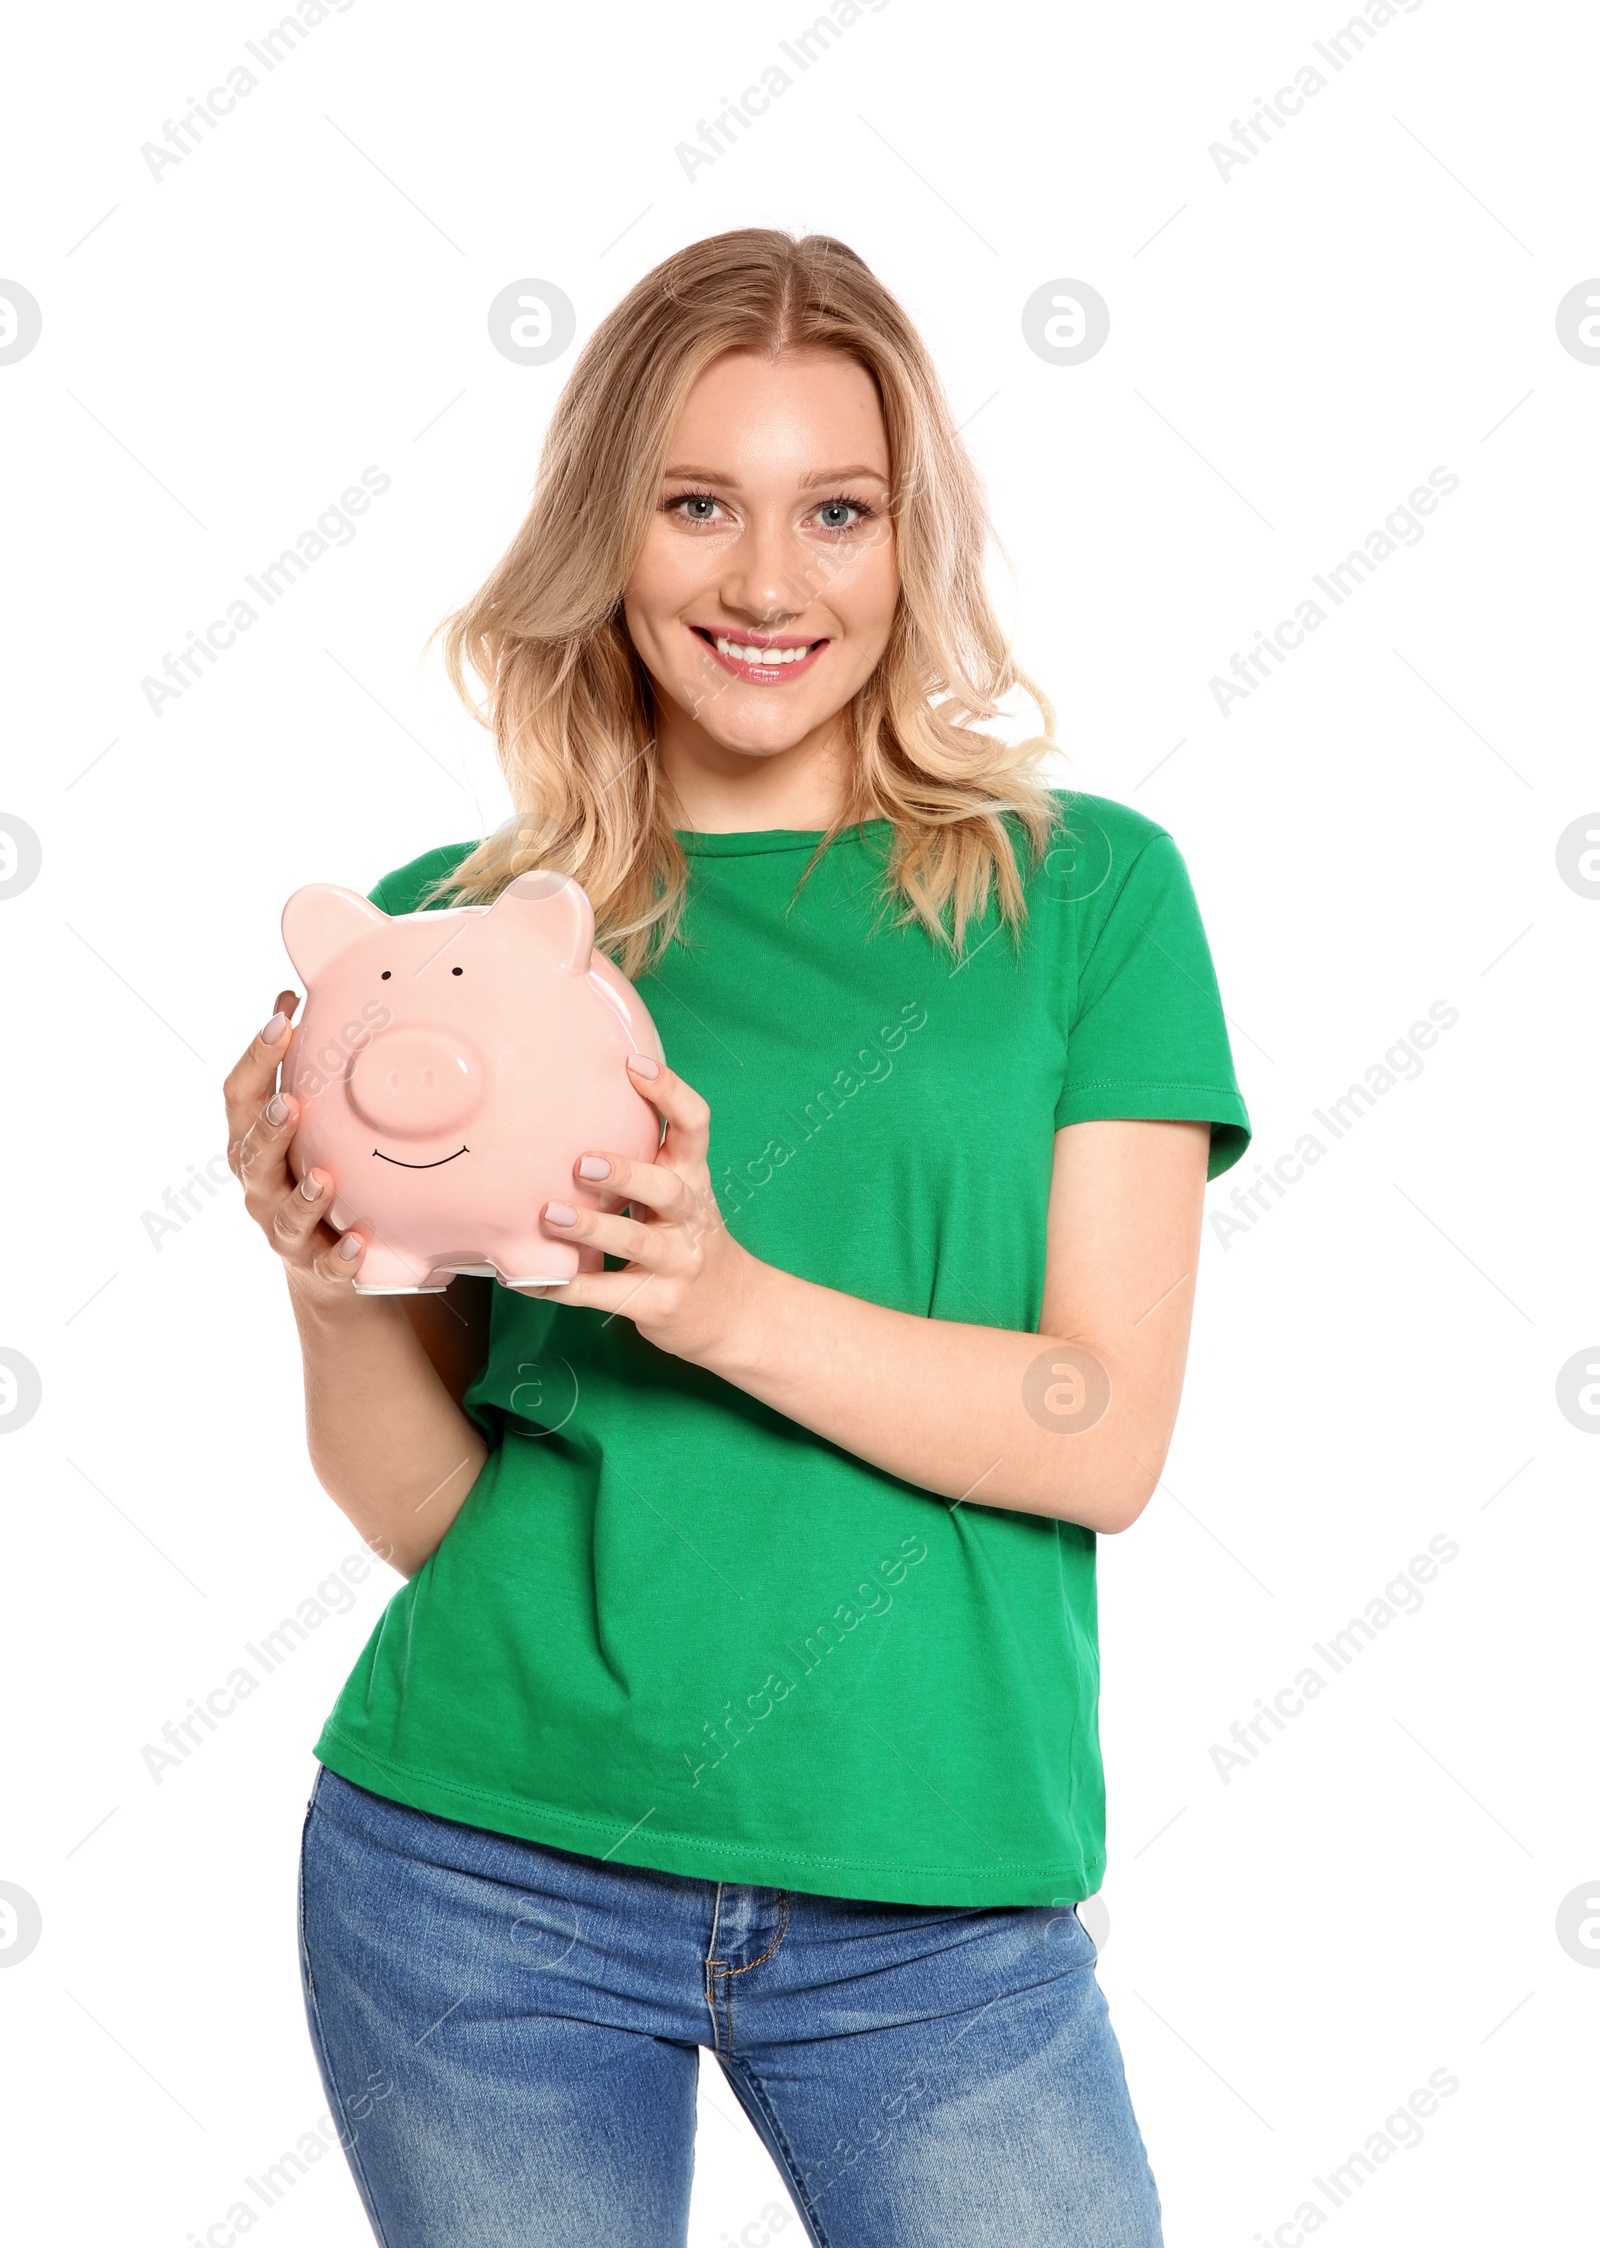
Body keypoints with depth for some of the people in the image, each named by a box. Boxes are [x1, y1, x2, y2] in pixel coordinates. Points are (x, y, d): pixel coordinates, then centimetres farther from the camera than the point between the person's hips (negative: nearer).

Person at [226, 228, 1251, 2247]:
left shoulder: (1086, 889, 0)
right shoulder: (455, 926, 2)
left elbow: (1110, 1433, -8)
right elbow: (423, 1510, 2)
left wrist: (732, 1302, -22)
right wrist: (337, 1295, -18)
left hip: (933, 1900, 0)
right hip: (488, 1867, 1)